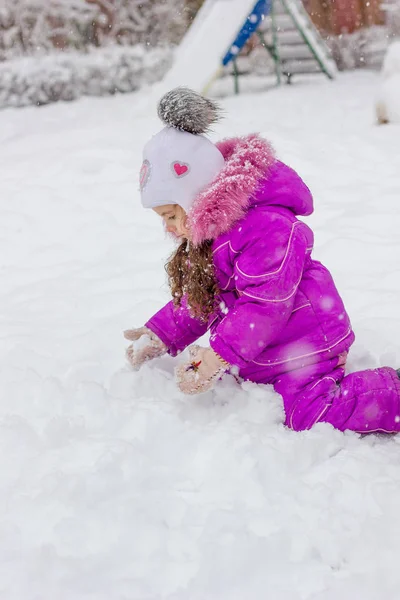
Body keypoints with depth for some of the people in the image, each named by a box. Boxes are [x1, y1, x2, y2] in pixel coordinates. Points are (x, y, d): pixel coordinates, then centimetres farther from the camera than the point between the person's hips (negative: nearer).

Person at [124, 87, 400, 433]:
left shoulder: (265, 229, -26)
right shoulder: (207, 236, 9)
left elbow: (264, 306, -28)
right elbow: (196, 302, 18)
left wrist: (219, 357, -31)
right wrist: (161, 335, 8)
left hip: (302, 347, -10)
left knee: (310, 418, -17)